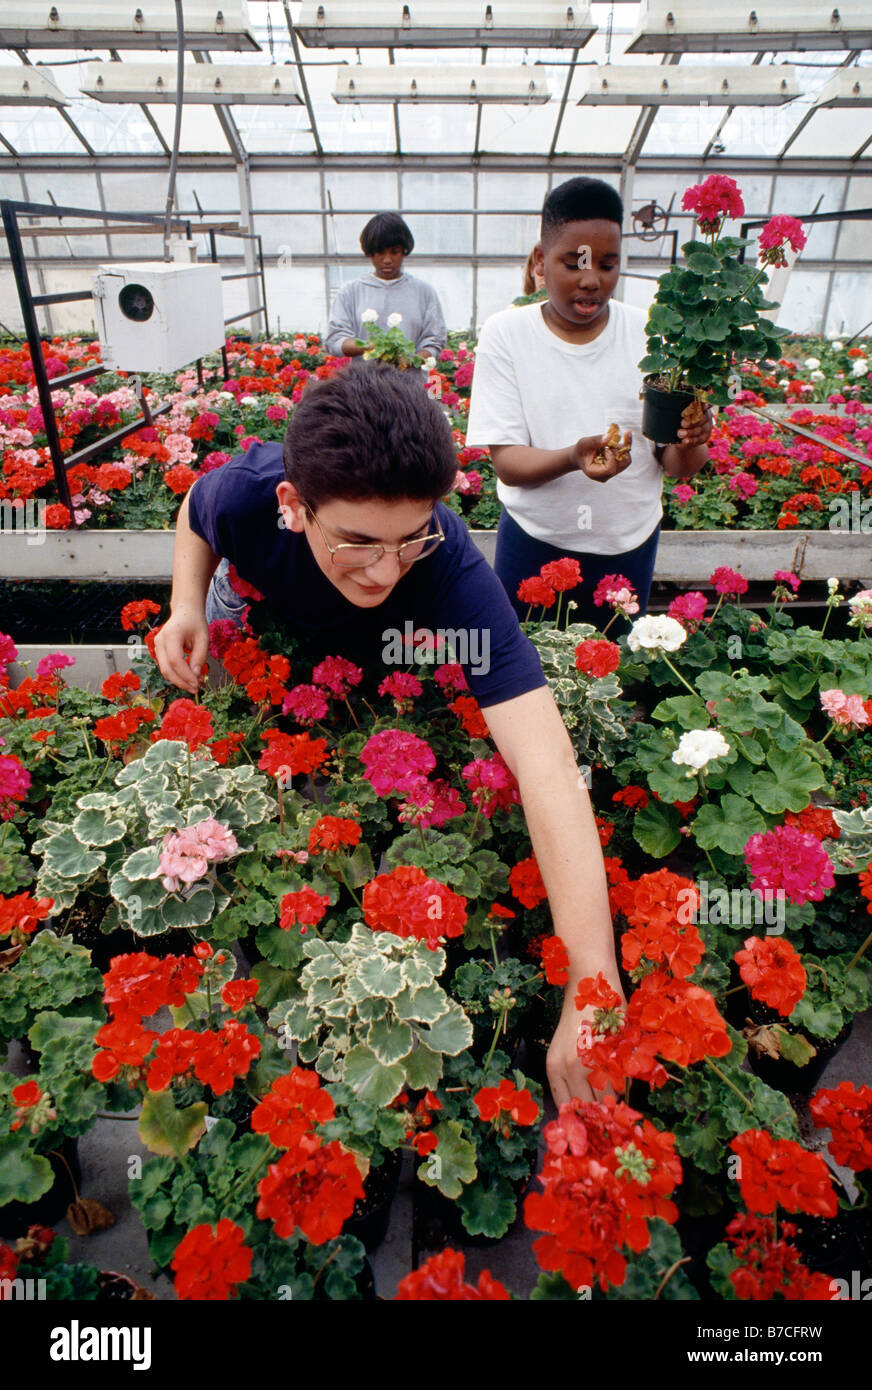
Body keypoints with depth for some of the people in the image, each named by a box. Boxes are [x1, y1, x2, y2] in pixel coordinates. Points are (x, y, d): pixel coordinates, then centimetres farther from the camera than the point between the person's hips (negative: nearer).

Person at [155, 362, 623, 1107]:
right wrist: (188, 605, -29)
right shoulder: (247, 494, -39)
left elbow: (545, 760, -56)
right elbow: (196, 512, -10)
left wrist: (593, 985, -62)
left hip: (376, 653, -2)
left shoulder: (450, 565, -46)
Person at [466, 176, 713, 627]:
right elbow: (506, 463, -13)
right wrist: (573, 457, -31)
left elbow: (678, 467, -1)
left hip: (629, 544, 2)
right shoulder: (506, 333, -6)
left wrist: (691, 442, -23)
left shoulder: (650, 335, -1)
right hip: (534, 543, -2)